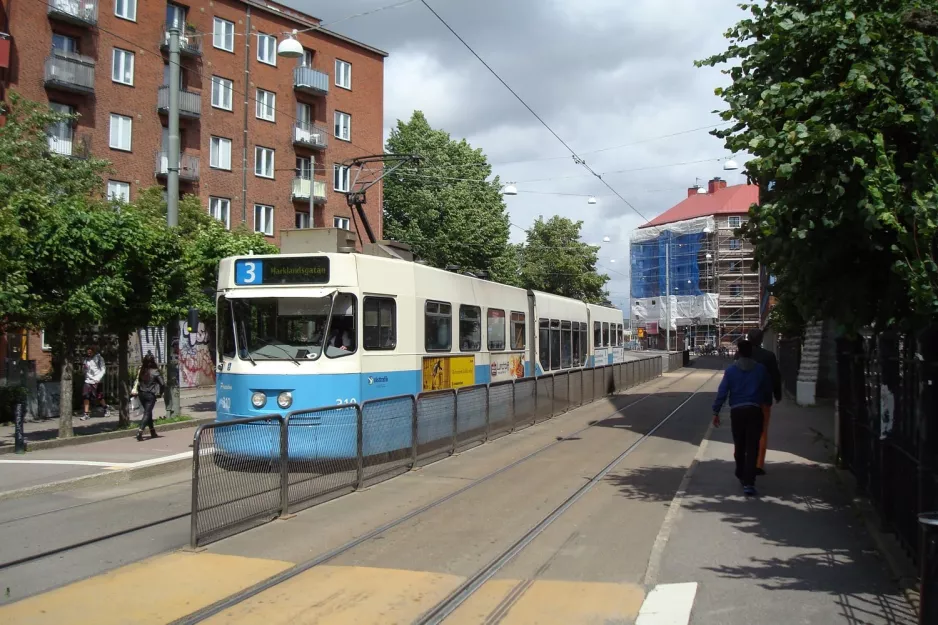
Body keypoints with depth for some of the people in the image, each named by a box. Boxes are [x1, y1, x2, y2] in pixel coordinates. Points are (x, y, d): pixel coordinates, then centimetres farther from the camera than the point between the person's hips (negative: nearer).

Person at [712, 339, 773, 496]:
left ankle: (741, 476, 32)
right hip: (754, 410, -1)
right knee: (752, 448, -2)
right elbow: (768, 390, 10)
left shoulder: (730, 370, -1)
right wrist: (767, 403, 30)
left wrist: (716, 412, 1)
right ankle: (748, 482, -11)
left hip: (736, 411, 1)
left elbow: (722, 392, -4)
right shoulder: (761, 369, 1)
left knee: (739, 446, 18)